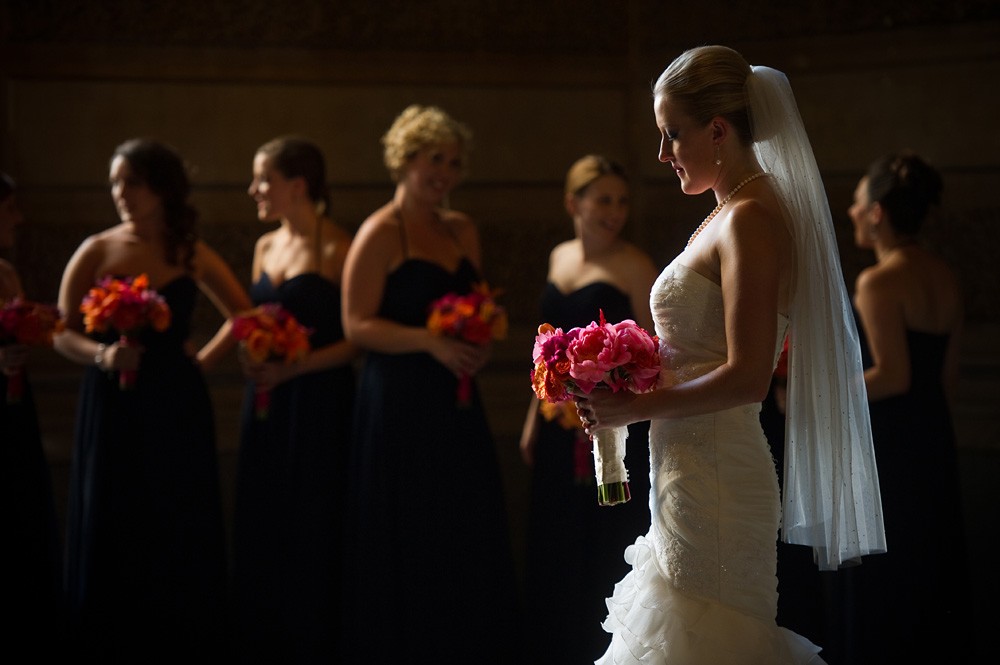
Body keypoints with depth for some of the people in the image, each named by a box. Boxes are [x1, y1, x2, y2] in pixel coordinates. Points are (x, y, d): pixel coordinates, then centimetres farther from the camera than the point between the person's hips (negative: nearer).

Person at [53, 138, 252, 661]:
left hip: (175, 409, 1)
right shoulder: (96, 251, 1)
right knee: (112, 539, 0)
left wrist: (204, 359, 5)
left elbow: (242, 315, 17)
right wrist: (102, 355, -17)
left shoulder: (192, 255, 4)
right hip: (111, 408, -1)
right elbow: (62, 334, 0)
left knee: (179, 537, 3)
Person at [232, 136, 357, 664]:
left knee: (311, 530, 0)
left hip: (318, 403, -6)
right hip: (267, 403, 7)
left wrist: (293, 367, -20)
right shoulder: (265, 247, 12)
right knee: (261, 531, 8)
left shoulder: (337, 249, -10)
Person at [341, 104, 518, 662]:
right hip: (399, 401, -6)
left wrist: (480, 342, 2)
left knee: (470, 532, 4)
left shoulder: (463, 230, 14)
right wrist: (431, 341, -20)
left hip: (455, 401, 7)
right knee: (405, 539, -3)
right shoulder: (381, 233, -6)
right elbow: (358, 325, -12)